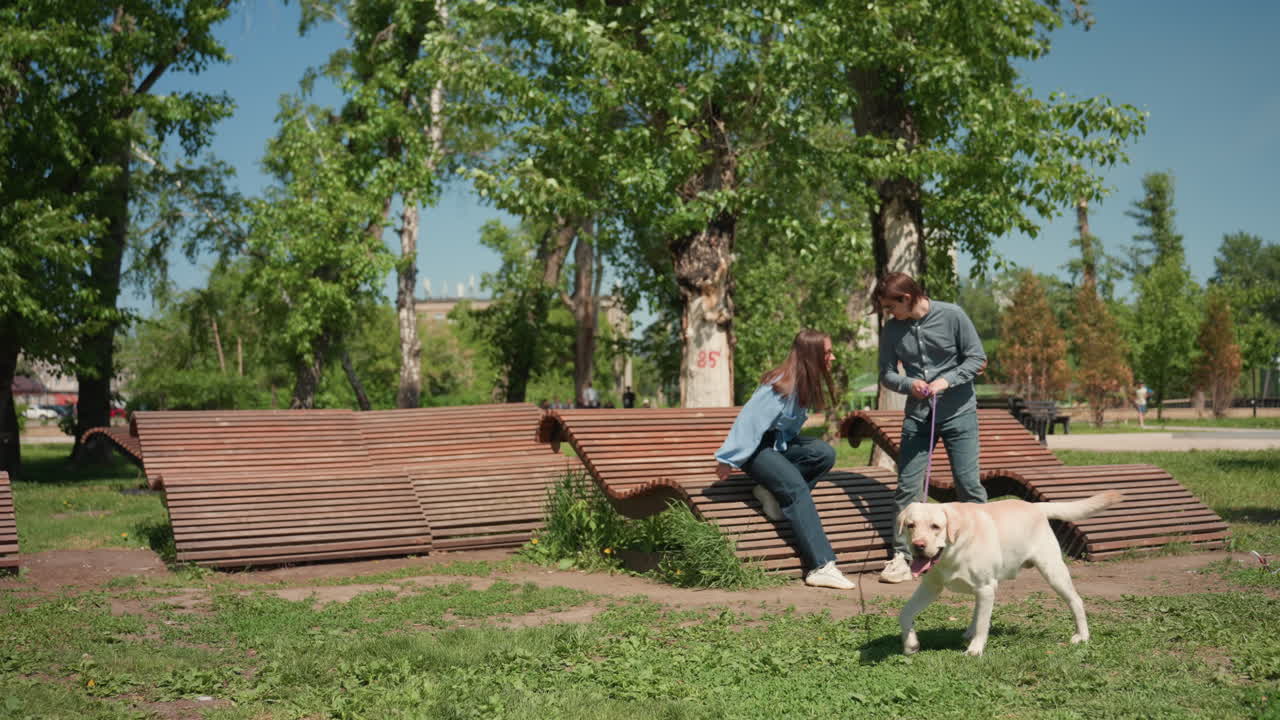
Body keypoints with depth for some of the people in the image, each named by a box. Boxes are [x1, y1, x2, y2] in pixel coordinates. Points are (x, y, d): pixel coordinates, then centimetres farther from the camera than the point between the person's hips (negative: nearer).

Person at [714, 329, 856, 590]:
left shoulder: (805, 383, 3)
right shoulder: (781, 385, -24)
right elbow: (749, 421, -23)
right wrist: (728, 459, -20)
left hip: (781, 442, 8)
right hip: (757, 447, -8)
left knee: (824, 453, -20)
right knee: (797, 487, -28)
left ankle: (773, 491, -8)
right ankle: (821, 566, -33)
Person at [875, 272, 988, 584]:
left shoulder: (952, 315, -9)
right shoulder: (891, 330, 0)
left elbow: (977, 359, -4)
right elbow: (887, 374, 7)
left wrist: (947, 380, -18)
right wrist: (908, 384, -14)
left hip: (958, 413, -3)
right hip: (917, 416, 3)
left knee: (968, 484, -2)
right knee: (907, 487, 0)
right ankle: (902, 557, 6)